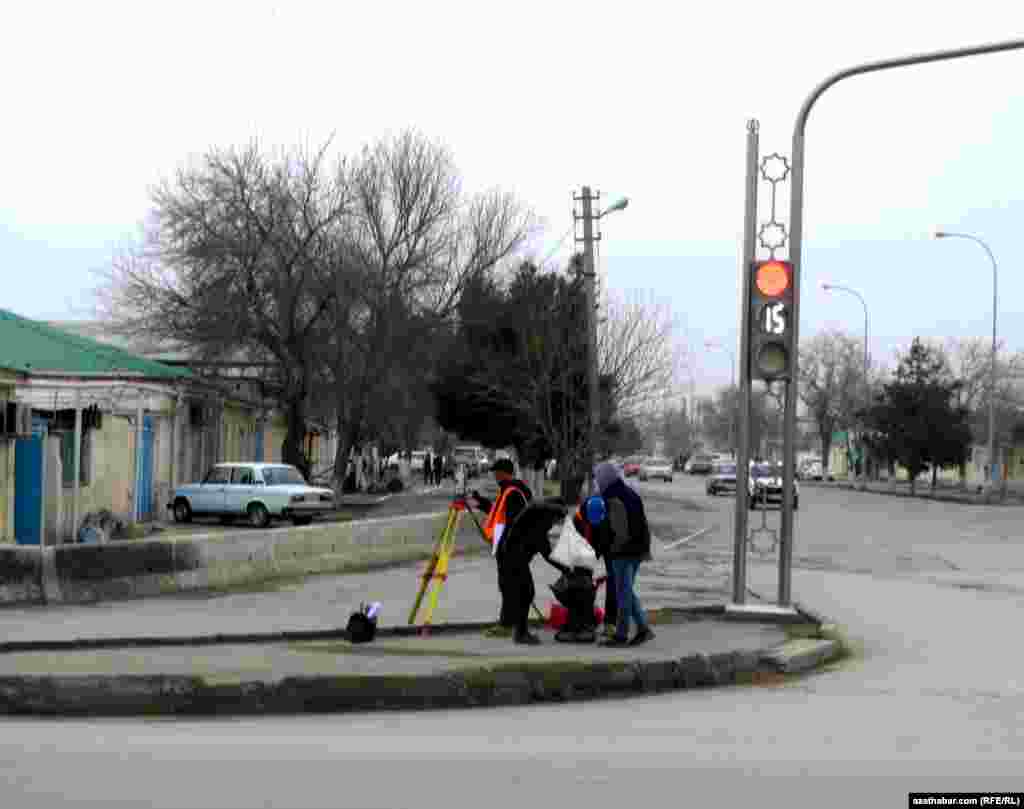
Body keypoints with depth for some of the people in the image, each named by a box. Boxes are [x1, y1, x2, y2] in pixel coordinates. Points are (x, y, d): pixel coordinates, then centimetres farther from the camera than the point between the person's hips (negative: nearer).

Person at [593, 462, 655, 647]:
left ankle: (621, 635, 9)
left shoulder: (615, 501, -18)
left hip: (623, 552, -8)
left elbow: (621, 533, -20)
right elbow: (644, 524, 14)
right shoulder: (631, 494, 9)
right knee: (627, 591, 16)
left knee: (623, 593, 1)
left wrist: (612, 549, -5)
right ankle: (643, 628, 12)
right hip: (637, 550, 8)